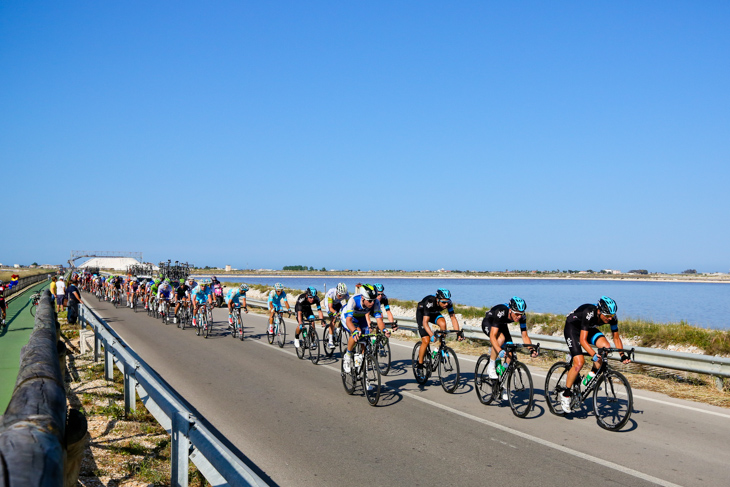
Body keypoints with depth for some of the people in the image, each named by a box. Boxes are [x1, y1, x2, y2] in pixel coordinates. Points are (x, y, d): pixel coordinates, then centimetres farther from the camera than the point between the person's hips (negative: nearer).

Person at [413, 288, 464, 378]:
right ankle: (419, 365, 0)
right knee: (426, 341, -17)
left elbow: (453, 318, -23)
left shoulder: (448, 303, -26)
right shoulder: (430, 303, -40)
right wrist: (432, 335, -56)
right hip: (421, 314, -4)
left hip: (434, 313, 4)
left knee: (443, 323, -30)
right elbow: (425, 322, -43)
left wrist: (458, 332, -36)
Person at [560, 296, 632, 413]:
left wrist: (622, 355, -18)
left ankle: (591, 377, -3)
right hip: (572, 328, -6)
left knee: (606, 346, -22)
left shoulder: (612, 317, -20)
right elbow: (582, 340, -39)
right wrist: (594, 355, -51)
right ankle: (565, 395, -6)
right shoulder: (589, 314, -38)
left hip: (589, 329, 6)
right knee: (579, 362, -20)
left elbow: (616, 337, -6)